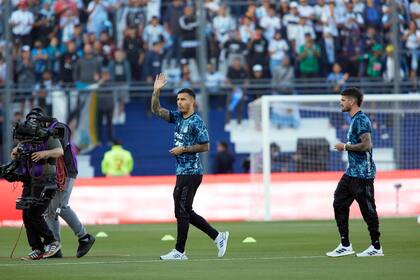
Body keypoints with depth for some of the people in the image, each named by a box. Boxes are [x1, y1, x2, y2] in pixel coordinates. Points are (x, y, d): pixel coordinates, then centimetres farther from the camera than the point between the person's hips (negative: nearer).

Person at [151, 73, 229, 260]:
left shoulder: (196, 122, -11)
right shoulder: (177, 117, 13)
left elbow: (205, 146, -13)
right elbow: (156, 110, 11)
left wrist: (183, 149, -14)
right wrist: (156, 90, -1)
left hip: (191, 173, -9)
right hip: (182, 172, 9)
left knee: (182, 211, -6)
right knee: (186, 212, 11)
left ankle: (179, 252, -1)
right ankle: (218, 237, 17)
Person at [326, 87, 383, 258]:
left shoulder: (361, 120, -15)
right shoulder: (355, 119, 16)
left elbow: (366, 145, -25)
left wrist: (346, 147, -15)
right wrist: (346, 147, 15)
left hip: (362, 174, -11)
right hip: (352, 172, 11)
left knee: (368, 209, -4)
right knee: (339, 204, 9)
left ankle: (376, 248, 4)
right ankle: (345, 246, 12)